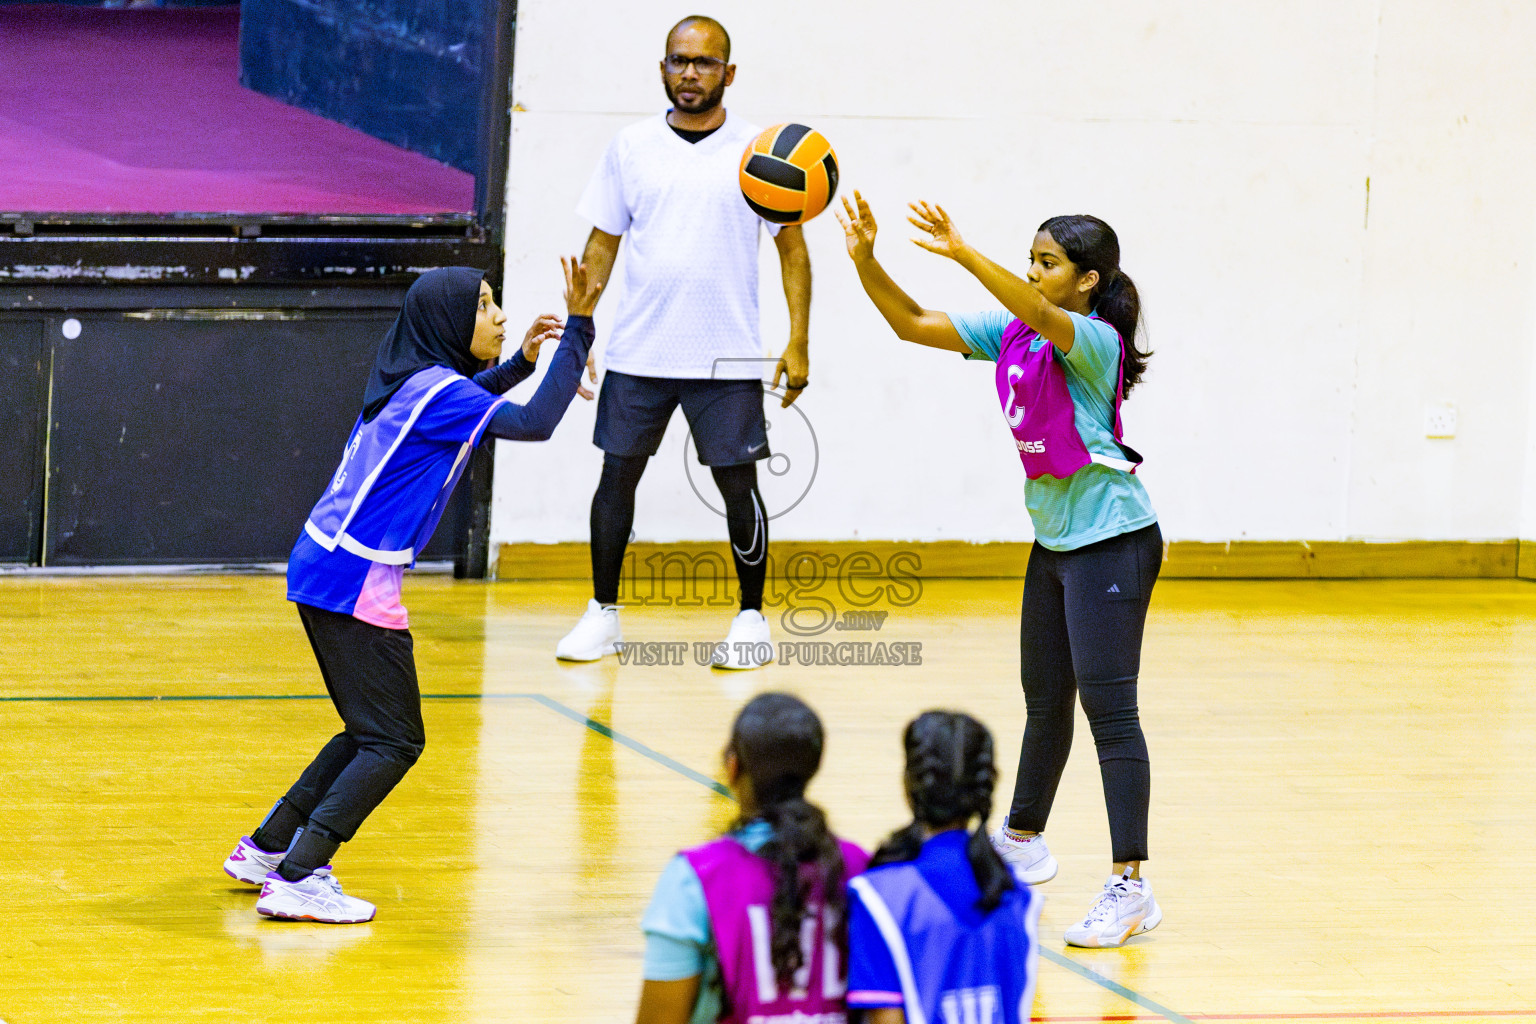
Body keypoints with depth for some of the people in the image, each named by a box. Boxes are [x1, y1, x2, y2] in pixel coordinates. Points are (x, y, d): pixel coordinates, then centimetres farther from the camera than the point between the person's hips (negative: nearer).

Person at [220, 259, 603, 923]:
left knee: (372, 732, 19)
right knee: (393, 742, -6)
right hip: (356, 583, -10)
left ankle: (265, 850, 23)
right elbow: (535, 422, -23)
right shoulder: (437, 391, -15)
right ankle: (298, 880, -13)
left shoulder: (411, 381, 13)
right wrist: (578, 327, -18)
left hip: (323, 570, 10)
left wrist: (521, 361, 23)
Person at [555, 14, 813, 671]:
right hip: (638, 352, 2)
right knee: (618, 475, 4)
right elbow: (601, 246, 10)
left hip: (726, 361, -2)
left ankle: (752, 618, 13)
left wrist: (798, 343, -4)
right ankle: (603, 614, 14)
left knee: (737, 481, 1)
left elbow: (792, 247, 3)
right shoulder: (631, 148, 6)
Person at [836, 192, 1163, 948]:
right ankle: (1022, 842, 39)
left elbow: (1042, 314, -38)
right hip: (1054, 539, 9)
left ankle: (1130, 885, -13)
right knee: (1045, 701, 22)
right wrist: (865, 259, -9)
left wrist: (962, 254, -48)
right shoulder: (1012, 336, 6)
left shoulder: (1094, 341, -17)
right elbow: (913, 325, 5)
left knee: (1108, 708, -12)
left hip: (1111, 542, -9)